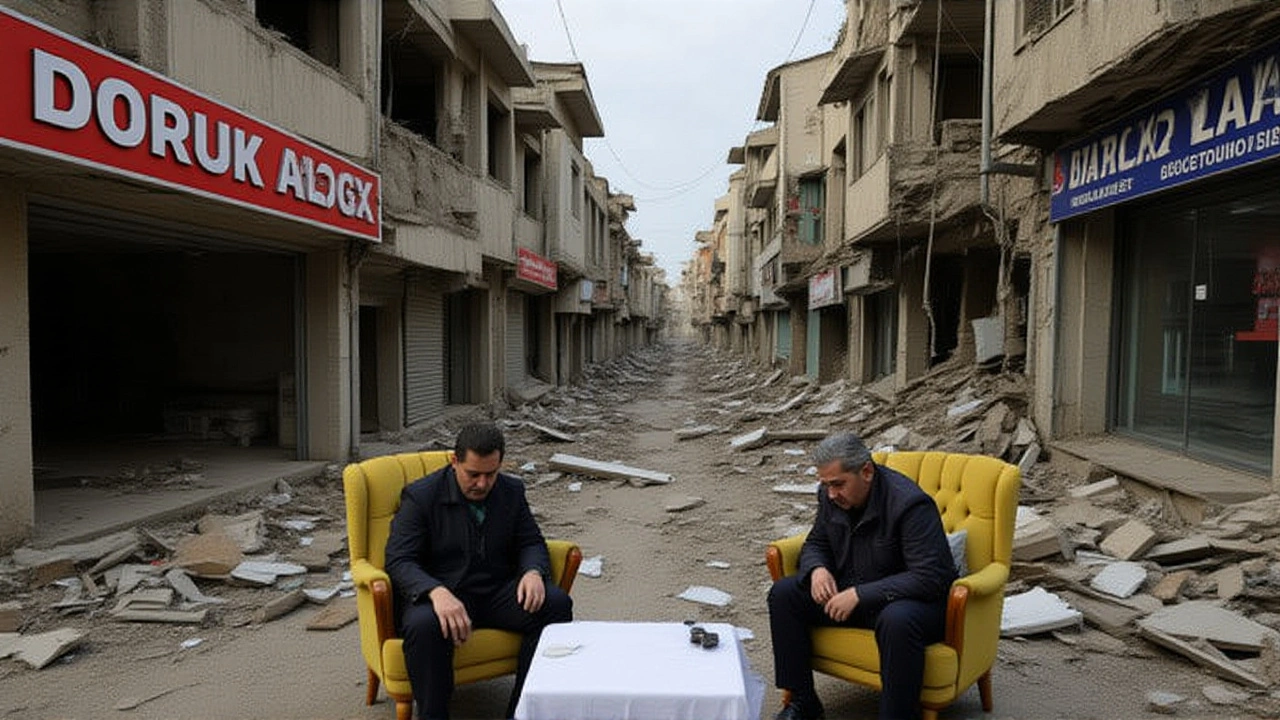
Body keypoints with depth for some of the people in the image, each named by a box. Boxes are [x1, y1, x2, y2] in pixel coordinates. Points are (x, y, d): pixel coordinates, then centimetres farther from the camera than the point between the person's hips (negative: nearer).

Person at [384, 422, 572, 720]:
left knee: (557, 604, -21)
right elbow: (399, 561, -14)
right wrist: (437, 593, -35)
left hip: (497, 592, 4)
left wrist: (533, 572, -17)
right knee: (423, 624, -38)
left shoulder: (511, 491, 6)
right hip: (440, 593, -4)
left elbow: (531, 542, 9)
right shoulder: (420, 496, -7)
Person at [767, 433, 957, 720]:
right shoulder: (830, 496, -3)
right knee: (783, 593, -7)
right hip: (850, 593, 7)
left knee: (897, 620, -40)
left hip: (911, 601, -7)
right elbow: (815, 544, 12)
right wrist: (817, 568, -13)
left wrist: (861, 595, -31)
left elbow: (931, 578, -29)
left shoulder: (910, 503, -25)